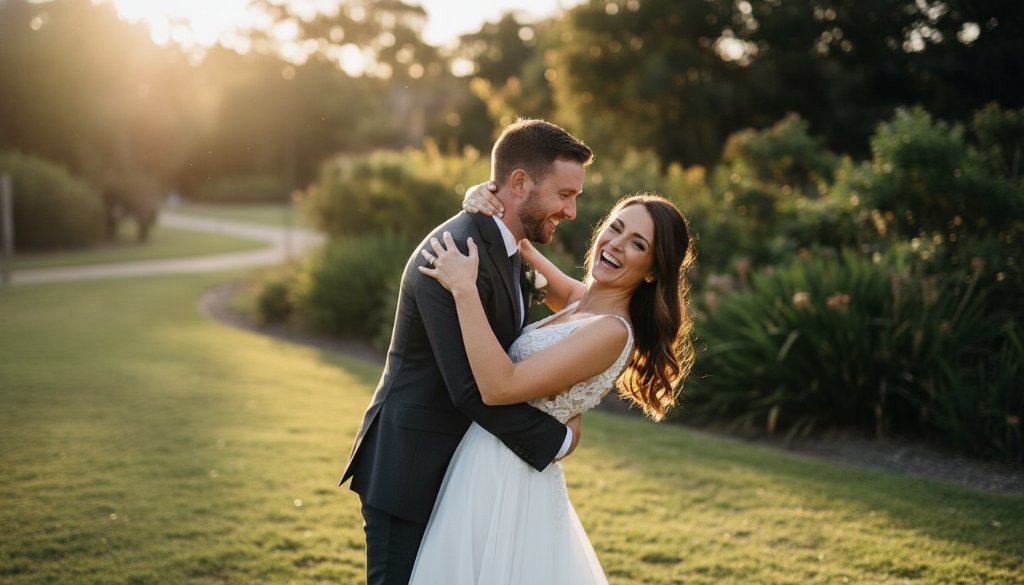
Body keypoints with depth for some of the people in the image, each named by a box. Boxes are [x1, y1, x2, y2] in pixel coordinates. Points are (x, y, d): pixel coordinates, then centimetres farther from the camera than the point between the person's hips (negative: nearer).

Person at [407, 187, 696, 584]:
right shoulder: (581, 302, 6)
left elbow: (499, 386, -26)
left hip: (506, 478, -9)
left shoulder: (612, 331, -20)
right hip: (491, 468, 9)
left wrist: (464, 288, -25)